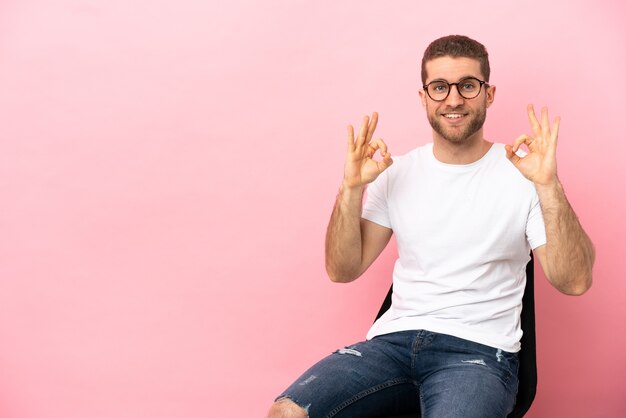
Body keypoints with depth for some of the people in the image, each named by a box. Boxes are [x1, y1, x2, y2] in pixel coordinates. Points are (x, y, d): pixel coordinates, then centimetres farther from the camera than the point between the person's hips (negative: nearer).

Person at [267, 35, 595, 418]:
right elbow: (342, 270, 5)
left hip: (479, 350, -2)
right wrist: (352, 188, -9)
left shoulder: (520, 173, -1)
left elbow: (575, 282, -9)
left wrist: (549, 186, -22)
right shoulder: (397, 174, 9)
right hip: (395, 338, 3)